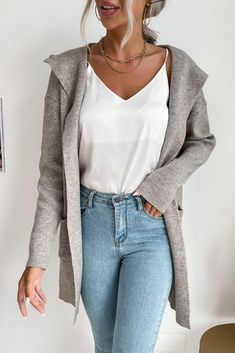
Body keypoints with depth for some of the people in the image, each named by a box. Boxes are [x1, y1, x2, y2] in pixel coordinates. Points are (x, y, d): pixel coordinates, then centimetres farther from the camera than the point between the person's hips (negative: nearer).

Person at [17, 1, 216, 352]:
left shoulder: (176, 67, -5)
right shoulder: (69, 70, -5)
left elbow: (202, 141, 9)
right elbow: (53, 167, -5)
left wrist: (166, 182, -10)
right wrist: (37, 256, -8)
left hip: (151, 226, -1)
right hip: (92, 224, 1)